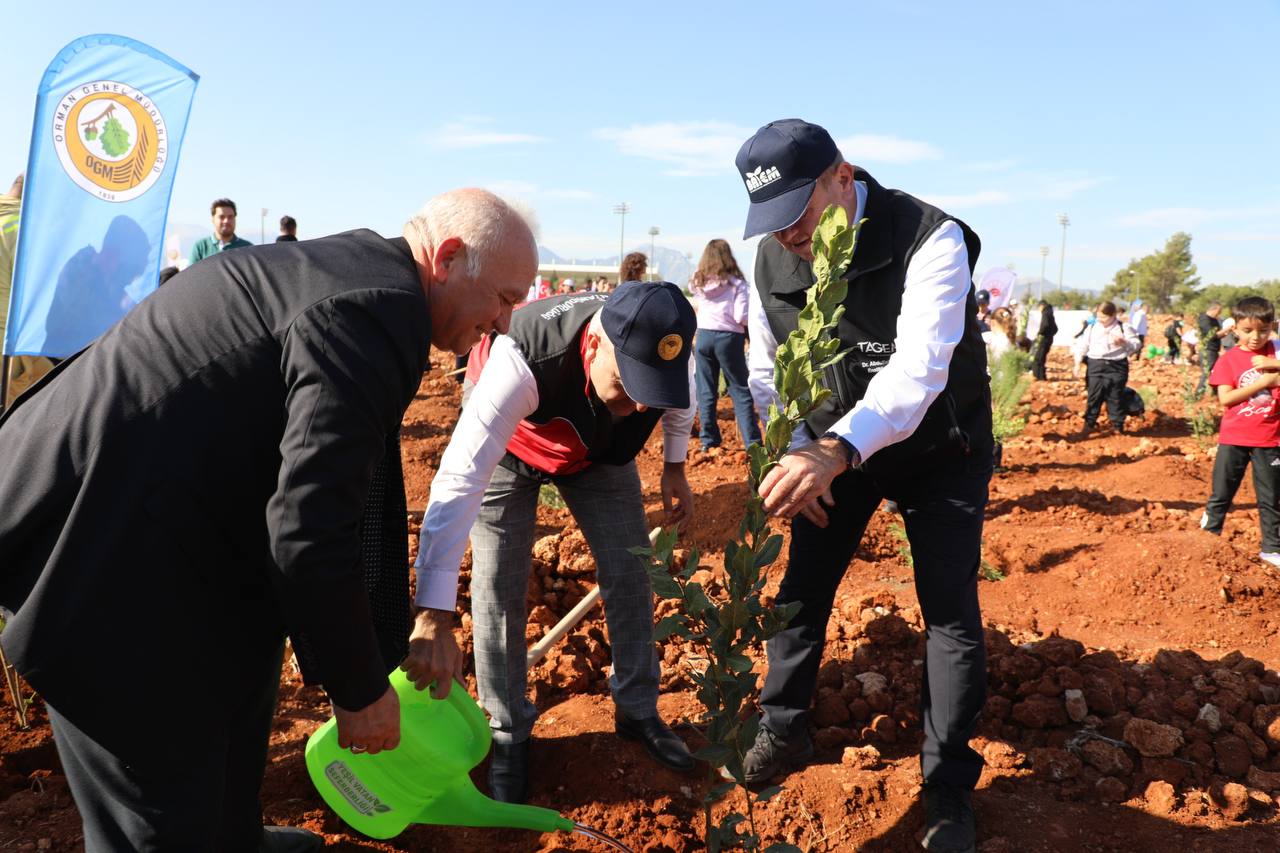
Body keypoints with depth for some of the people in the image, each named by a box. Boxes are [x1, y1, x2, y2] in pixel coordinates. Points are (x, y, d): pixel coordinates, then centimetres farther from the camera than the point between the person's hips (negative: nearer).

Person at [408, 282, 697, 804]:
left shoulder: (664, 344, -32)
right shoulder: (522, 360, -47)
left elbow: (678, 398, -4)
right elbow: (460, 478, -50)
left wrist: (674, 468, 2)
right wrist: (435, 620, -53)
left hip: (596, 447, 4)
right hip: (511, 441, -3)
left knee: (629, 568, 0)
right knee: (499, 586, -9)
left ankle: (638, 712, 20)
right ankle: (507, 737, 11)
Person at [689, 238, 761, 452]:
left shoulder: (698, 283, 6)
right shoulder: (736, 283, -4)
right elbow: (741, 318, -12)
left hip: (703, 336, 3)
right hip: (729, 338, -3)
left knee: (706, 392, 8)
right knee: (740, 391, 3)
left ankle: (709, 441, 11)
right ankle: (752, 442, 1)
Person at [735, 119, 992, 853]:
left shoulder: (930, 240, -29)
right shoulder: (772, 259, -12)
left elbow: (919, 368, -41)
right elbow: (770, 372, -1)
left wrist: (836, 450, -56)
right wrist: (800, 458, -13)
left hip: (940, 450, -4)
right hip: (834, 448, 4)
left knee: (951, 611, -2)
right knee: (801, 589, 7)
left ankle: (949, 787, 17)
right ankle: (785, 733, 29)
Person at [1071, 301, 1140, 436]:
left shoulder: (1124, 328, 0)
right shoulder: (1092, 328, 7)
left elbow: (1136, 344, -4)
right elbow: (1082, 346, 8)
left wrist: (1123, 342, -23)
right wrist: (1078, 363, -1)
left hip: (1116, 367, -2)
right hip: (1095, 366, 2)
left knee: (1115, 398, 3)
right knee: (1094, 397, 3)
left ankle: (1118, 426, 14)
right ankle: (1089, 424, 11)